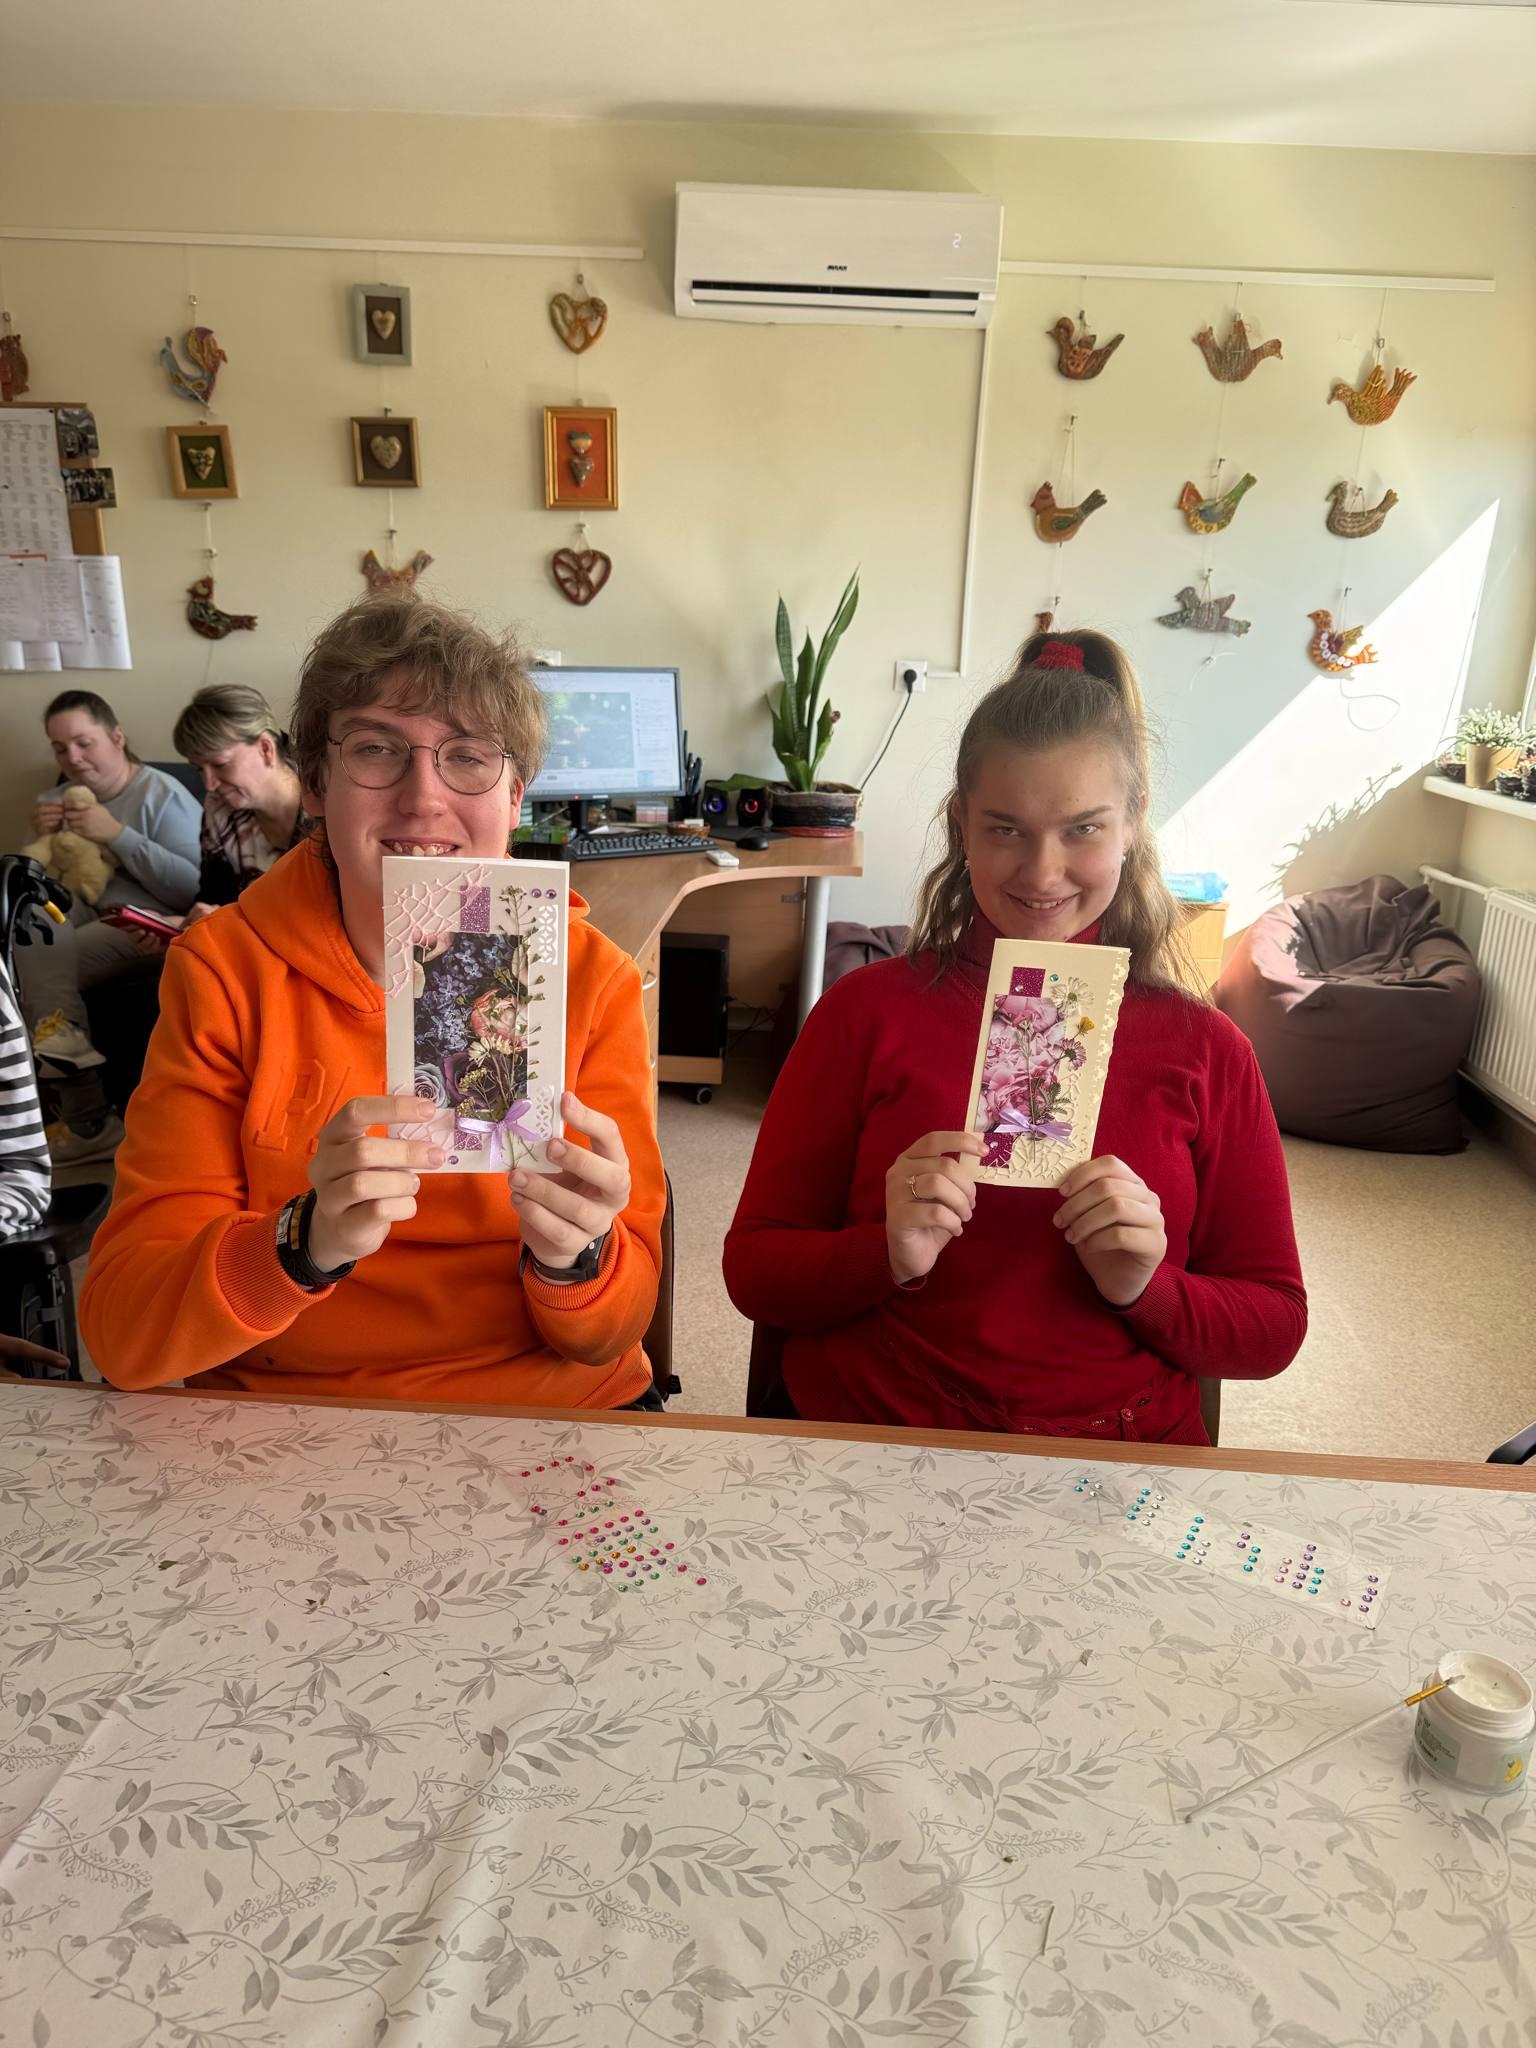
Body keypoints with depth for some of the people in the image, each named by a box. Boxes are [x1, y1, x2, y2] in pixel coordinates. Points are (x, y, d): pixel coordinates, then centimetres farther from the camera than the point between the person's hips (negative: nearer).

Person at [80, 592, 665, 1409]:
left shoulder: (591, 979, -6)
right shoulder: (223, 971, -5)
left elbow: (611, 1334, -6)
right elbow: (120, 1330, -11)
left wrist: (574, 1258, -26)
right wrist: (309, 1244, -27)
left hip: (554, 1408, 0)